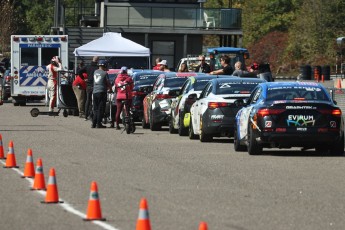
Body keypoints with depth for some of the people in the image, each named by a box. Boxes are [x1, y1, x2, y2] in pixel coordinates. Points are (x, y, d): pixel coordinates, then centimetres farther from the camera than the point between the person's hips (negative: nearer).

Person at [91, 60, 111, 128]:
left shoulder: (95, 72, 10)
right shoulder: (104, 73, -7)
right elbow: (108, 83, -2)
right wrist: (110, 89, 17)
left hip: (94, 92, 6)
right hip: (102, 91, -6)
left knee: (95, 109, 11)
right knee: (100, 109, -2)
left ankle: (94, 123, 7)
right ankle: (98, 123, -5)